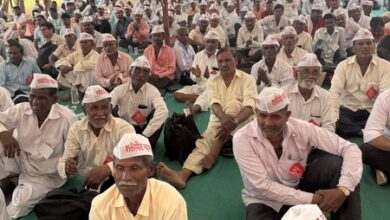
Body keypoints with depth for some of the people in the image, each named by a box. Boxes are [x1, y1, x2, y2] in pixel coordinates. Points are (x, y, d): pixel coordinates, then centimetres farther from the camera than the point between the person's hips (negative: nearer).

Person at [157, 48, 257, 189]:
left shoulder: (247, 79, 1)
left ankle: (215, 151, -31)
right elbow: (214, 103, -10)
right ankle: (182, 175, -53)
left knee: (233, 103, -30)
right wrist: (224, 118, -34)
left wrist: (233, 123, -34)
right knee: (204, 142, -27)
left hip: (240, 125, -2)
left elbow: (249, 106, -14)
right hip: (218, 122, 2)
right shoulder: (212, 81, 9)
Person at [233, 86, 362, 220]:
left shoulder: (301, 129, -18)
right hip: (265, 202, -2)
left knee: (336, 162, -21)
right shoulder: (242, 139, -23)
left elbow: (350, 149, -17)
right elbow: (262, 187, -25)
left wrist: (343, 189, -33)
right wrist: (310, 199, -27)